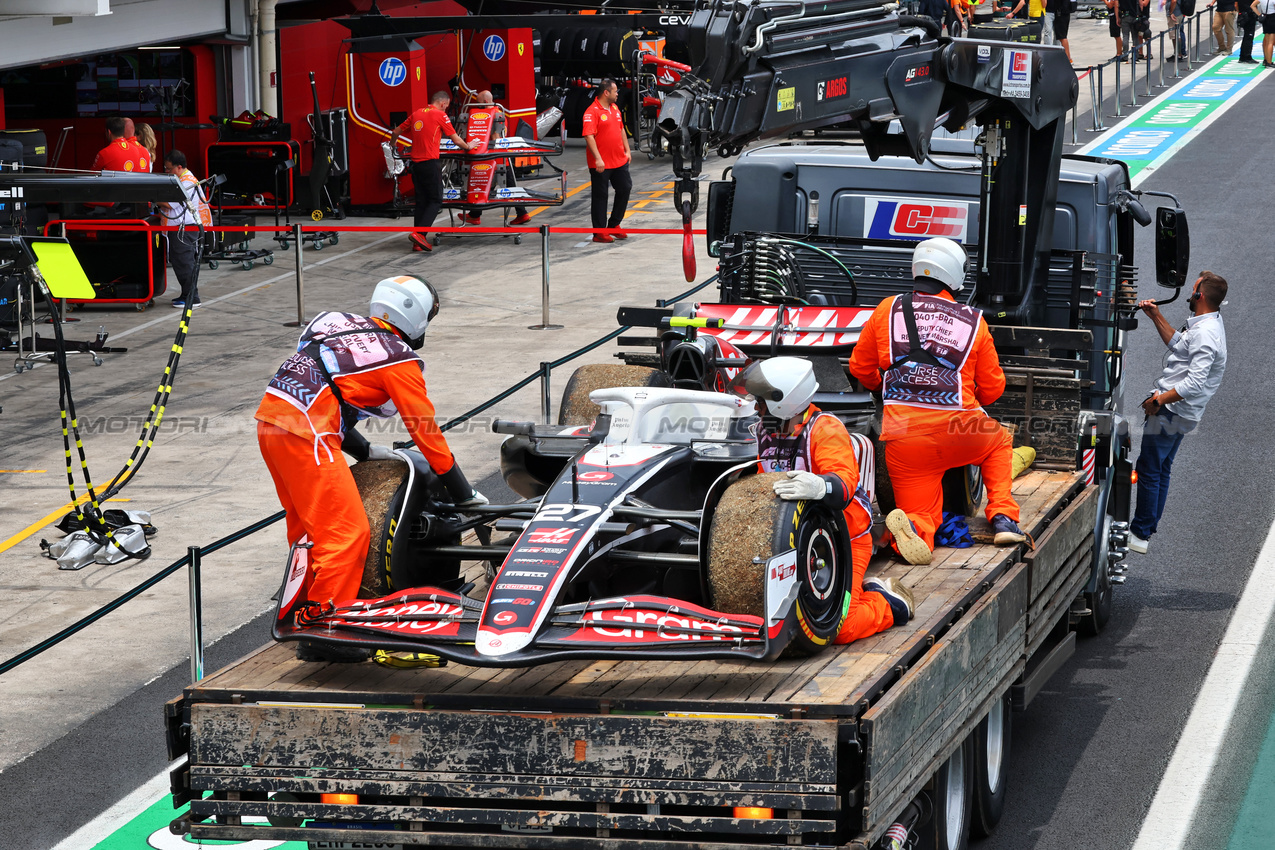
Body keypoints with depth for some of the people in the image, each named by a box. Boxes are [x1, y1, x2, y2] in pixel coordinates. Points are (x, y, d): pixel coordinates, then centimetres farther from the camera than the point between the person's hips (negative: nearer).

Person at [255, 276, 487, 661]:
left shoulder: (344, 327, 22)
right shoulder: (399, 359, 1)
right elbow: (425, 430, 3)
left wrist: (363, 450, 34)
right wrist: (463, 493, 11)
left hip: (272, 413, 9)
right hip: (305, 431, -9)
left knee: (307, 523, 22)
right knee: (347, 533, -4)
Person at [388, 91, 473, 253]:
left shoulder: (416, 114, 13)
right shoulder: (440, 115, -4)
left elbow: (396, 132, 21)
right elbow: (455, 139, 0)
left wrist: (392, 145, 42)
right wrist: (467, 147, 20)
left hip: (416, 164, 7)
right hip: (431, 163, -7)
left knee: (421, 201, 10)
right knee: (436, 200, -1)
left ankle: (418, 242, 8)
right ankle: (419, 233, -16)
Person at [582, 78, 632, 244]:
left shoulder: (614, 109, 12)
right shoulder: (592, 112, -15)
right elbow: (589, 136, -21)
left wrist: (627, 150, 16)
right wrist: (597, 159, -25)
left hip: (619, 161, 8)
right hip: (601, 165, -8)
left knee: (625, 189, 12)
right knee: (600, 196, 0)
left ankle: (614, 225, 26)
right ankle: (599, 232, 5)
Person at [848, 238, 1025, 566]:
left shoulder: (887, 311, 10)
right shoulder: (973, 322, 9)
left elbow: (861, 367, 20)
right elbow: (992, 387, 16)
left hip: (902, 433, 1)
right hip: (957, 429, 0)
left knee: (922, 514, 10)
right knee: (999, 441, 33)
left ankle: (915, 527, -27)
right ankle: (1003, 518, 15)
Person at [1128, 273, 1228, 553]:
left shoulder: (1204, 334, -24)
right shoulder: (1210, 324, 10)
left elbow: (1195, 383, -31)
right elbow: (1178, 344, 27)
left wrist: (1160, 399, -22)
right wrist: (1156, 316, 22)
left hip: (1170, 412, -11)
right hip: (1184, 414, 11)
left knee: (1149, 469, -5)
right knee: (1161, 469, 19)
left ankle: (1140, 535, 0)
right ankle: (1148, 527, 28)